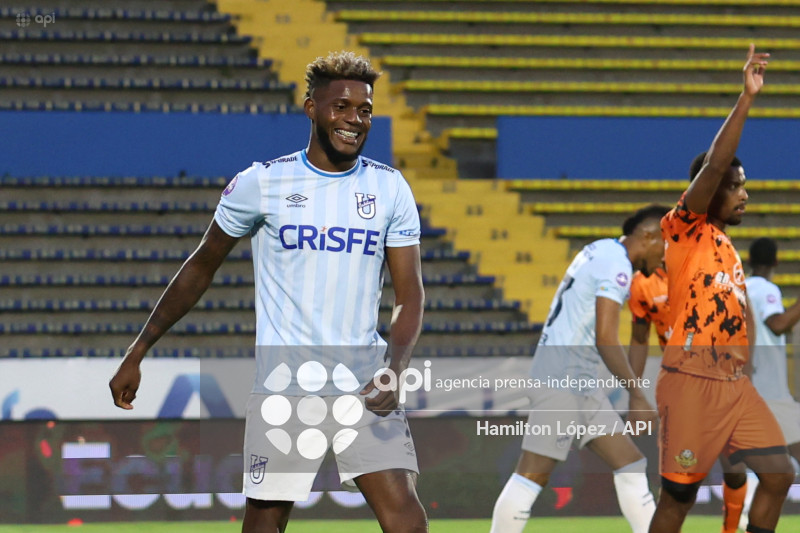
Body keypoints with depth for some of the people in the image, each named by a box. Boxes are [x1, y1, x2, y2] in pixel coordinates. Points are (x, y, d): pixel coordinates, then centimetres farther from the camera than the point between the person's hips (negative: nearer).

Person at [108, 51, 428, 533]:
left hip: (365, 383, 1)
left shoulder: (390, 189, 5)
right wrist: (138, 353, 11)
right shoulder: (262, 185, 0)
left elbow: (410, 296, 3)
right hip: (284, 382, -1)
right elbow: (201, 268, 11)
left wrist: (393, 370, -15)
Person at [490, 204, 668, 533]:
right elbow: (606, 340, -20)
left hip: (580, 382, 10)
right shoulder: (617, 265, -14)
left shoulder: (602, 250, 14)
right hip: (563, 379, -10)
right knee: (534, 475, -7)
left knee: (630, 464, 7)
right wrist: (637, 395, -18)